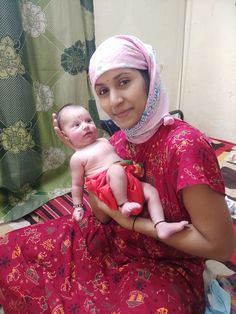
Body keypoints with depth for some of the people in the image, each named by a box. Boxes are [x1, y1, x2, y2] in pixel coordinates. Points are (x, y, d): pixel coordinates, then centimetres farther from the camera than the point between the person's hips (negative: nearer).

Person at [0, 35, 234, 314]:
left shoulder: (184, 144, -27)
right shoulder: (118, 141, -7)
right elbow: (103, 215, -4)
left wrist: (134, 222, -21)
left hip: (165, 268, -4)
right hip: (111, 245, 6)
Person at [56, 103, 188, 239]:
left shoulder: (104, 141, 17)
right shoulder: (78, 158, -2)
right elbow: (77, 184, 4)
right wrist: (78, 206, 6)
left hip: (129, 182, 7)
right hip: (107, 189, -7)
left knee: (151, 191, -4)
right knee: (116, 169, -34)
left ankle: (161, 226, -13)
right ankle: (124, 204, -28)